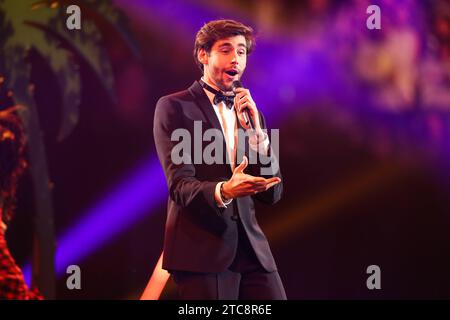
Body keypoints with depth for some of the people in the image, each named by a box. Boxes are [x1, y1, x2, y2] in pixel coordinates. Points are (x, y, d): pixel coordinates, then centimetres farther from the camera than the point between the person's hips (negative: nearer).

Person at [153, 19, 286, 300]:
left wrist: (254, 129, -2)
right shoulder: (174, 107, 0)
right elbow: (180, 185, -10)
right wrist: (223, 191, -30)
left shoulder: (250, 114, 17)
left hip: (250, 246, 5)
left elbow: (273, 193, 9)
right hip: (202, 250, -5)